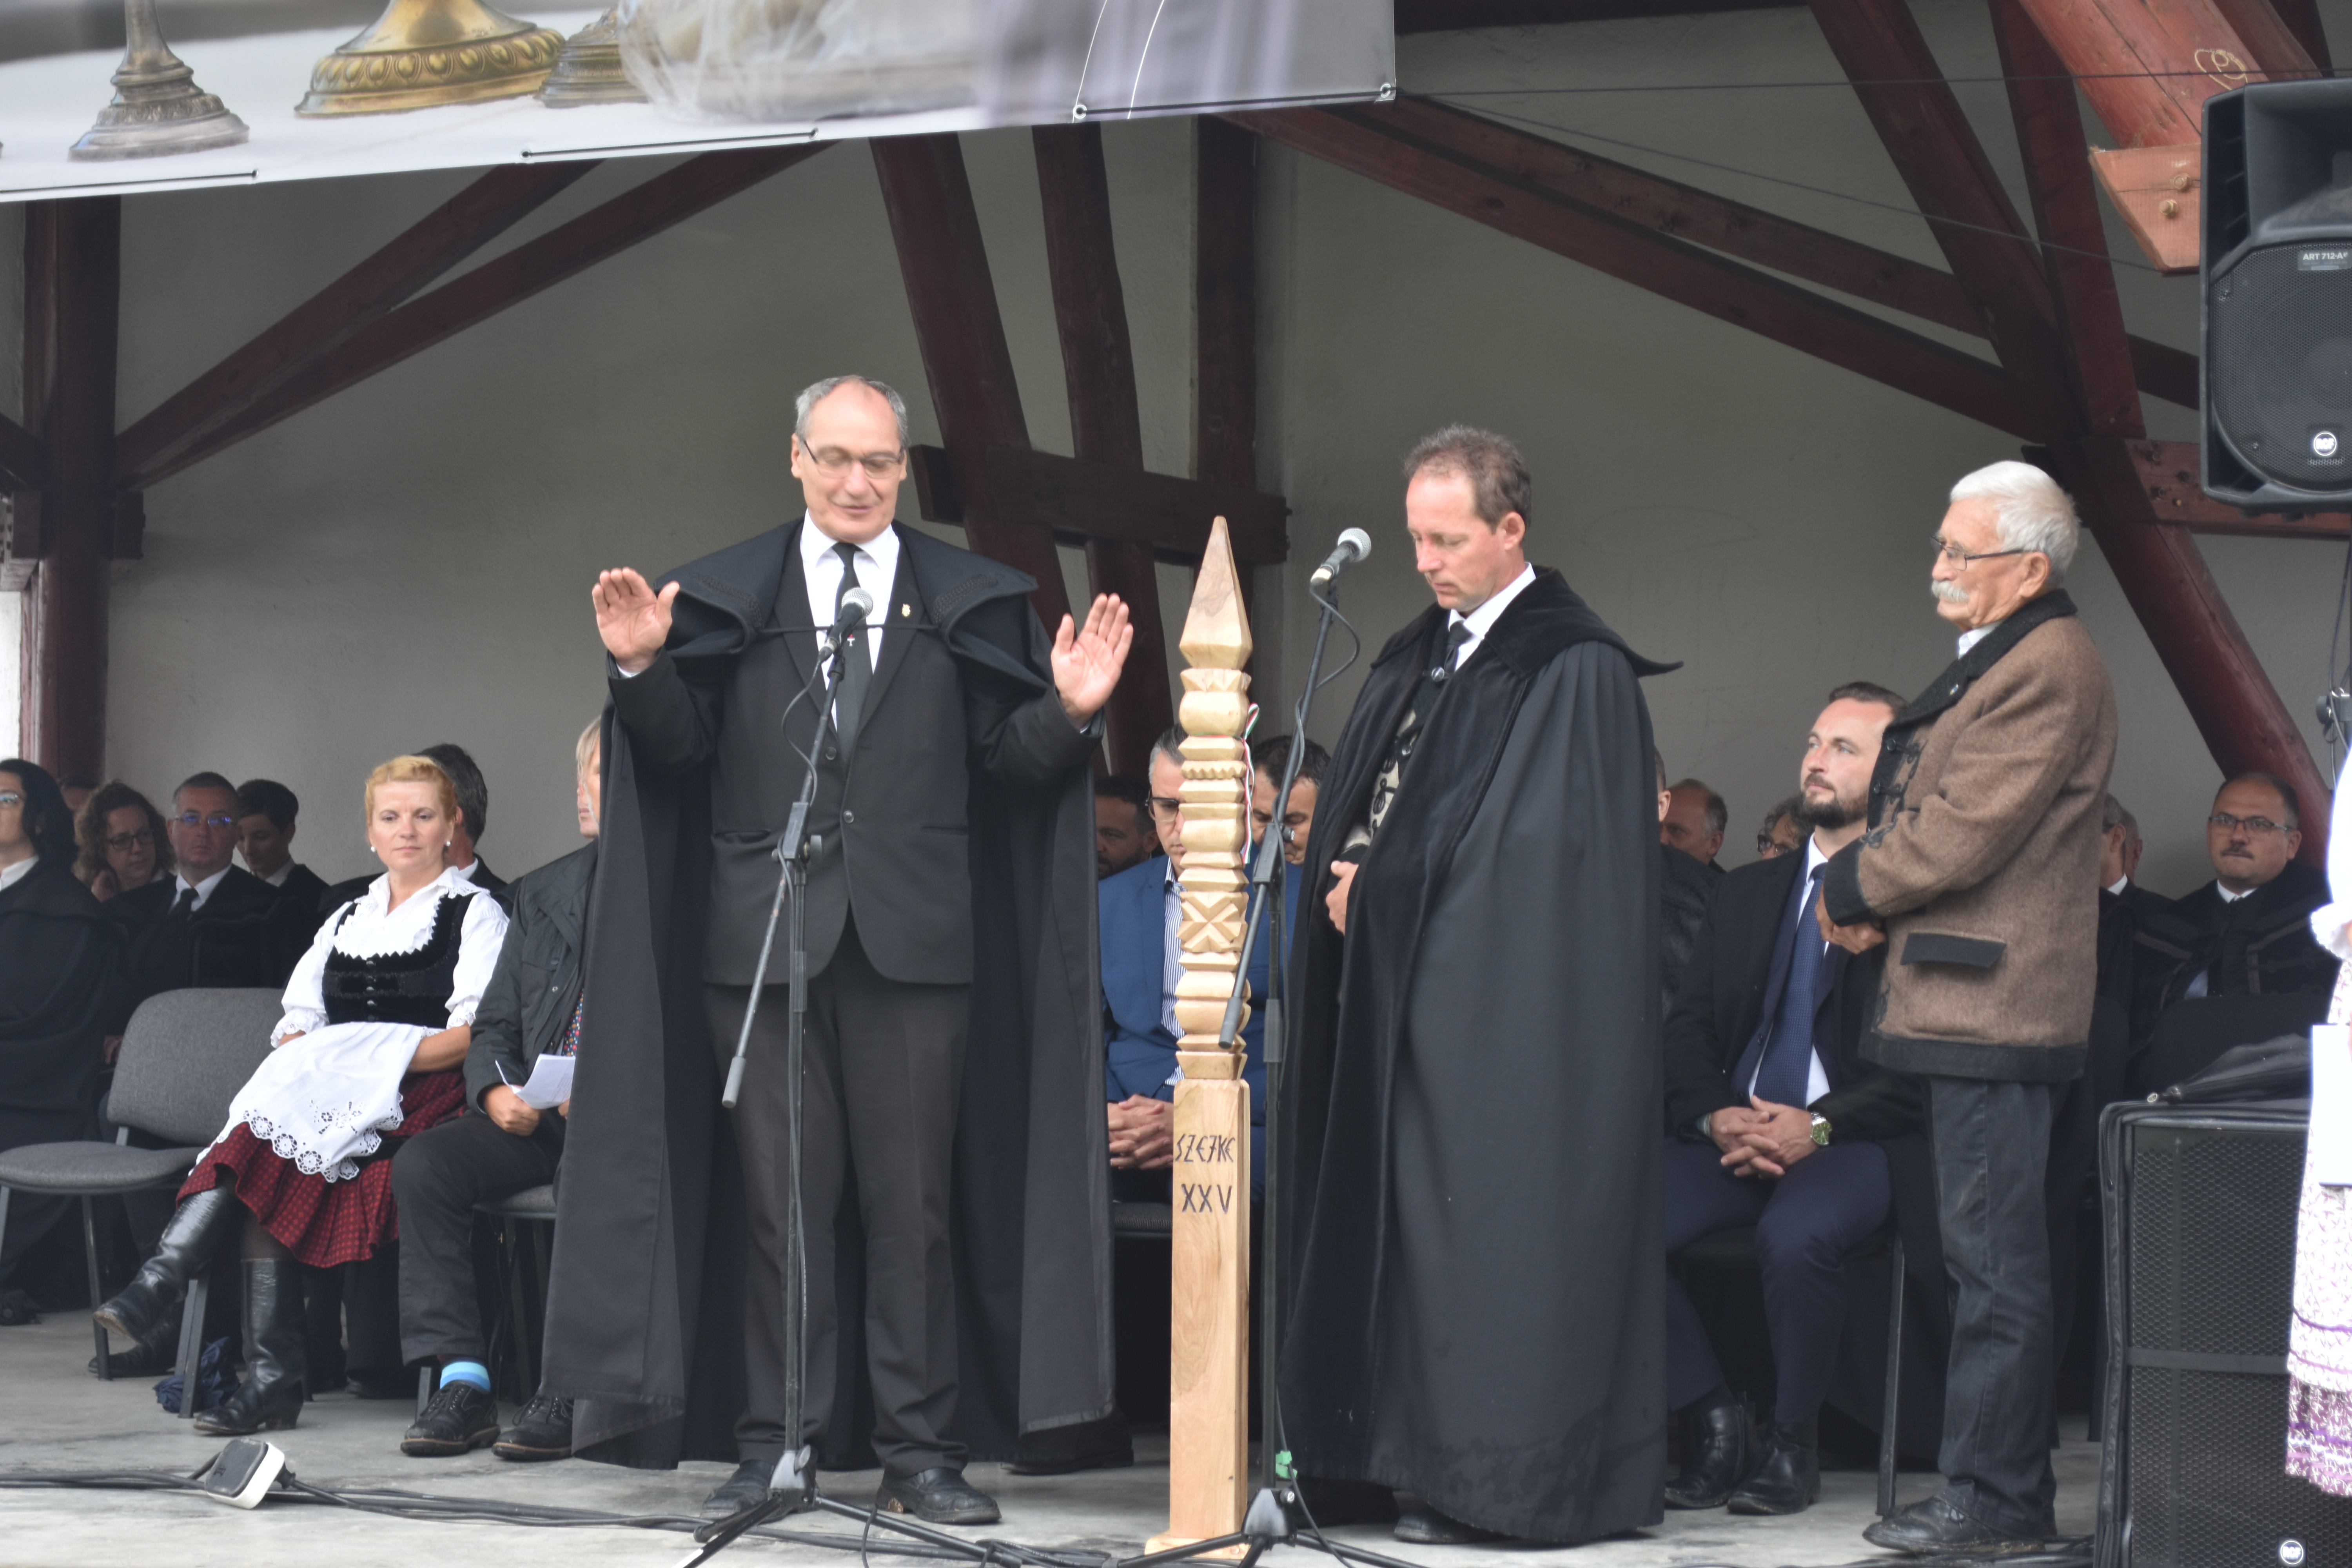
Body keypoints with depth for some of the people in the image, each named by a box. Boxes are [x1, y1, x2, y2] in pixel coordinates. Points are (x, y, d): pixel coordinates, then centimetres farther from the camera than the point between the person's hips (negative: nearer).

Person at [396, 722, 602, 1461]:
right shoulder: (540, 893, 19)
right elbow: (494, 1025, 18)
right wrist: (496, 1092, -4)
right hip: (535, 1117, 5)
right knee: (424, 1163, -19)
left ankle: (567, 1392, -29)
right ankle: (461, 1380, -19)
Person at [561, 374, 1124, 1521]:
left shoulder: (967, 599, 8)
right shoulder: (724, 595, 9)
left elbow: (1008, 760, 4)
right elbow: (681, 750, 2)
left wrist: (1070, 712, -15)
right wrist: (641, 670, -16)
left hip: (913, 940, 0)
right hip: (763, 938, 0)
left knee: (914, 1201, 3)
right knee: (779, 1200, 5)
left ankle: (920, 1450, 10)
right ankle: (774, 1447, 13)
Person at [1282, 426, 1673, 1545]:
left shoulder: (1578, 671, -8)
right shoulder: (1414, 658, 17)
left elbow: (1526, 836, -15)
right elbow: (1351, 801, 19)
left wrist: (1380, 882, -10)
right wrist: (1348, 874, -2)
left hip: (1508, 1004, -8)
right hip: (1406, 996, 8)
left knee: (1493, 1220, -7)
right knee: (1409, 1213, 6)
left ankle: (1506, 1479, -1)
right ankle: (1416, 1448, 10)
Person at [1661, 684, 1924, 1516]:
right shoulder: (1749, 892, 20)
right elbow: (1687, 1029, 14)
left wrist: (1820, 1126, -19)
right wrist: (1717, 1117, -6)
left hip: (1852, 1139, -5)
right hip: (1734, 1135, 5)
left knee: (1795, 1234, -37)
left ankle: (1793, 1445, -12)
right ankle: (1711, 1417, -3)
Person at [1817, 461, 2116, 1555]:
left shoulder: (2049, 668, -15)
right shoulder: (2002, 659, 20)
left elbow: (1962, 836, -20)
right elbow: (1922, 811, 24)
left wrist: (1850, 891, -5)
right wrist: (1874, 896, 6)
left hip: (1993, 1011, -11)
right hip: (1968, 1009, 11)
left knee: (1994, 1261, -7)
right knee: (1990, 1257, 13)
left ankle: (1995, 1500, -3)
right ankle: (2007, 1482, 20)